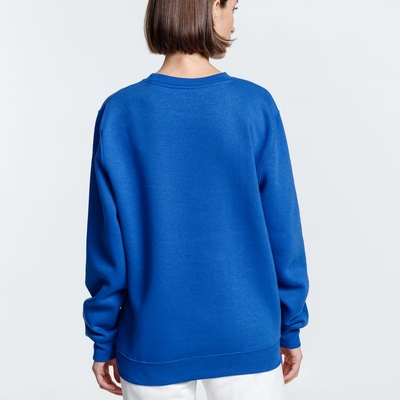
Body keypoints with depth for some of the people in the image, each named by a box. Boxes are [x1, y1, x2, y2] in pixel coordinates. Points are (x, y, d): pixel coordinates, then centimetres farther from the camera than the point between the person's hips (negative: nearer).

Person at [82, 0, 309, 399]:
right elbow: (281, 227, -7)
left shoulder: (119, 113, -9)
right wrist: (290, 328, 5)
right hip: (246, 339, -1)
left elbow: (106, 239, -6)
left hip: (153, 344, 1)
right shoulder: (255, 105, -11)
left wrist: (104, 339, 5)